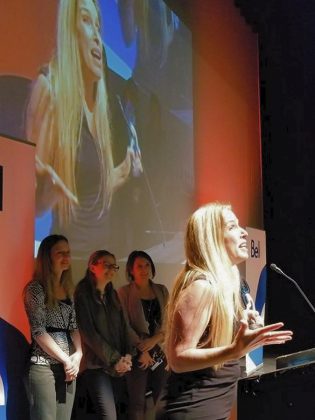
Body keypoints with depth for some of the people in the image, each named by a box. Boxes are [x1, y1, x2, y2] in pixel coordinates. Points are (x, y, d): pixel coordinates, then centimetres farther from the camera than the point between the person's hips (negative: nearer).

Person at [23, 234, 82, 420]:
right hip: (43, 366, -6)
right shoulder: (36, 288, -6)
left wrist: (78, 355, -6)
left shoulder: (68, 290, 14)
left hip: (68, 367, 6)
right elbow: (38, 330, -13)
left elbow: (73, 326, 12)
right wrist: (66, 360, -12)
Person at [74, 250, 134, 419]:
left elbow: (122, 326, 13)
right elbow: (88, 332, -11)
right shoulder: (83, 295, -4)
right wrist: (114, 359, -12)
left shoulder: (112, 294, 16)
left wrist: (127, 355, -4)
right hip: (96, 364, -6)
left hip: (117, 365, 7)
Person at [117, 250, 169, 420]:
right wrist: (142, 350, -12)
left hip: (160, 351, 4)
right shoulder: (124, 292, 0)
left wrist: (154, 340, -12)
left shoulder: (161, 291, 10)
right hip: (137, 353, -4)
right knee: (137, 402, -2)